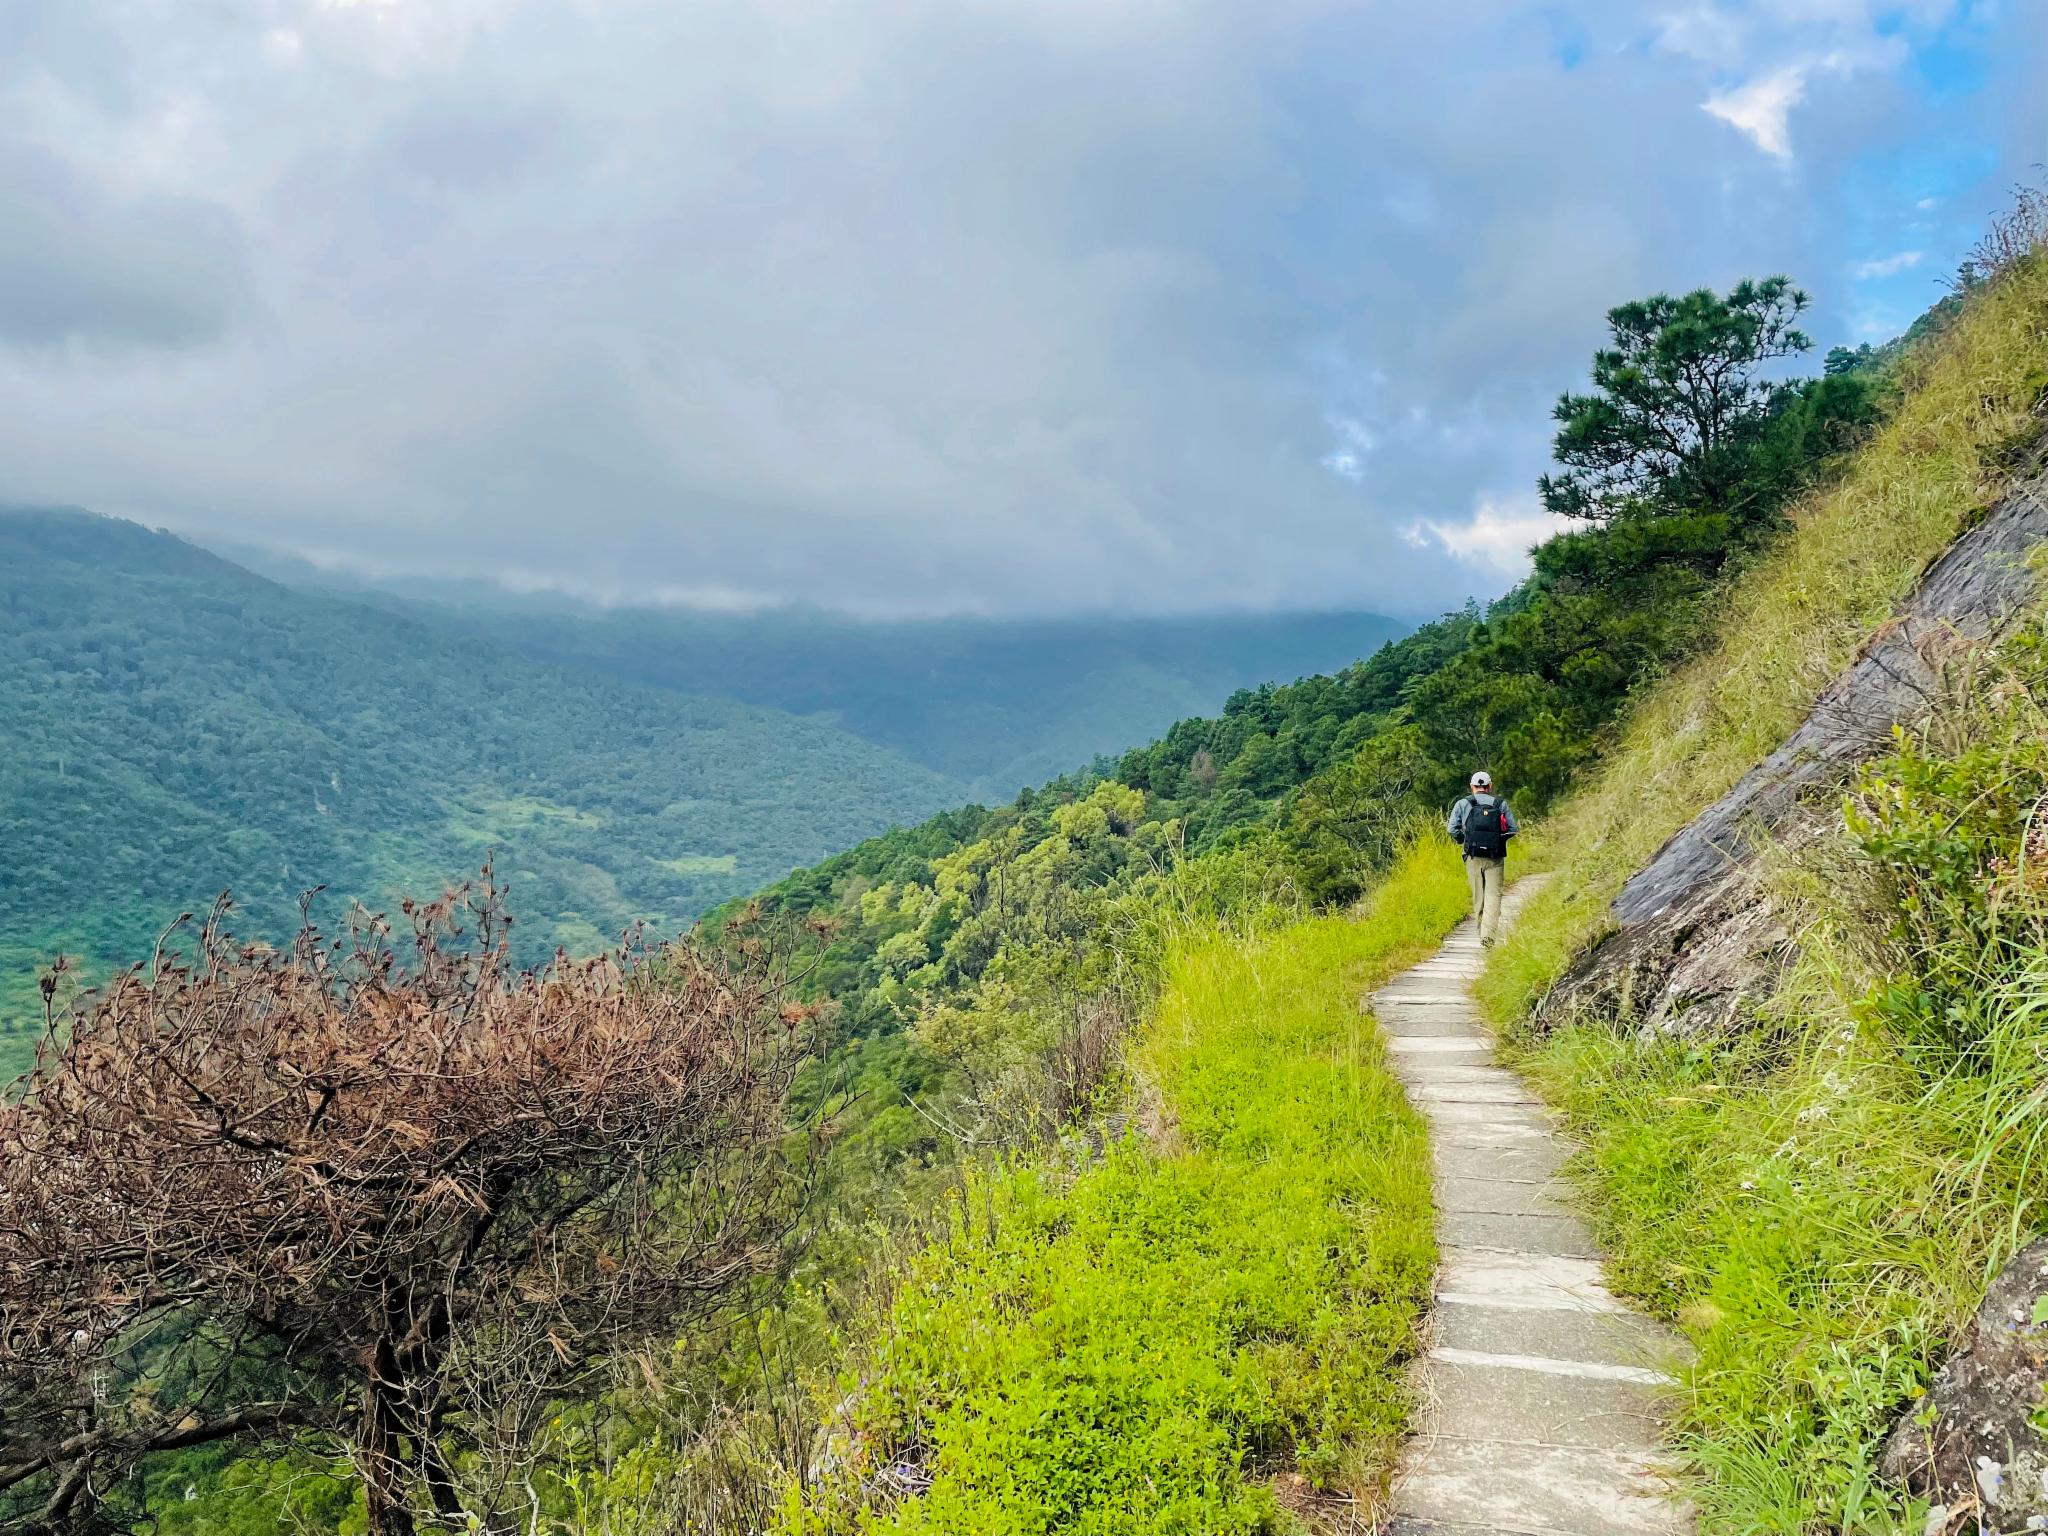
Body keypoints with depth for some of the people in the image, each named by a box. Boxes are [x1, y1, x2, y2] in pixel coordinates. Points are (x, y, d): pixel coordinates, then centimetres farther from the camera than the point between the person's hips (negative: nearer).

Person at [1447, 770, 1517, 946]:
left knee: (1478, 896, 12)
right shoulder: (1501, 804, 5)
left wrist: (1462, 841, 17)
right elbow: (1513, 829, 3)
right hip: (1495, 858, -1)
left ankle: (1482, 931, 21)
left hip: (1473, 857, 1)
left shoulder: (1462, 804, 3)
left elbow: (1453, 829, -3)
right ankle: (1488, 934, -17)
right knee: (1493, 895, -3)